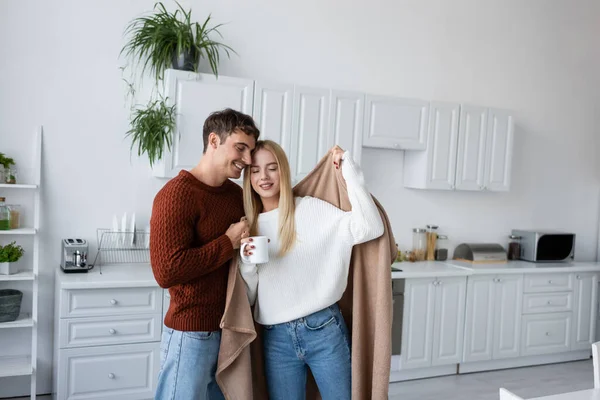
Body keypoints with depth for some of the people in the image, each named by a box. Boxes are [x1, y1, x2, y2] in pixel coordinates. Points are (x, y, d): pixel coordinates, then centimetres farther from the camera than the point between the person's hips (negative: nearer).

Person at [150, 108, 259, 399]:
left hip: (228, 327, 8)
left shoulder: (237, 193, 6)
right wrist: (229, 243, -18)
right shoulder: (177, 194, -17)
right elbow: (166, 271, -25)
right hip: (192, 332, -7)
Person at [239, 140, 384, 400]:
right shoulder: (249, 225, 9)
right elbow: (248, 298, 9)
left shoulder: (311, 209, -3)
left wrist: (349, 171, -14)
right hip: (276, 339, 3)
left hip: (323, 330, -3)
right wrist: (247, 263, -10)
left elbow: (370, 228, -16)